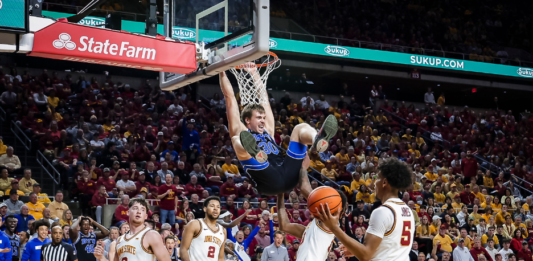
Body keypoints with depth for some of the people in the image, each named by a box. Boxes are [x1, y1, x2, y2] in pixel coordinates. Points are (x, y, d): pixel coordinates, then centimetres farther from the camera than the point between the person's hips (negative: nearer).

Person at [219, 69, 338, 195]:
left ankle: (318, 139, -35)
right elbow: (229, 97, 17)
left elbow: (263, 96, 38)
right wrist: (222, 73, 19)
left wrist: (254, 73, 41)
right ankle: (255, 152, -63)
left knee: (301, 128, 5)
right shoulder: (240, 132, 19)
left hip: (288, 176, 6)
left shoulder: (267, 131, 33)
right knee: (238, 140, -23)